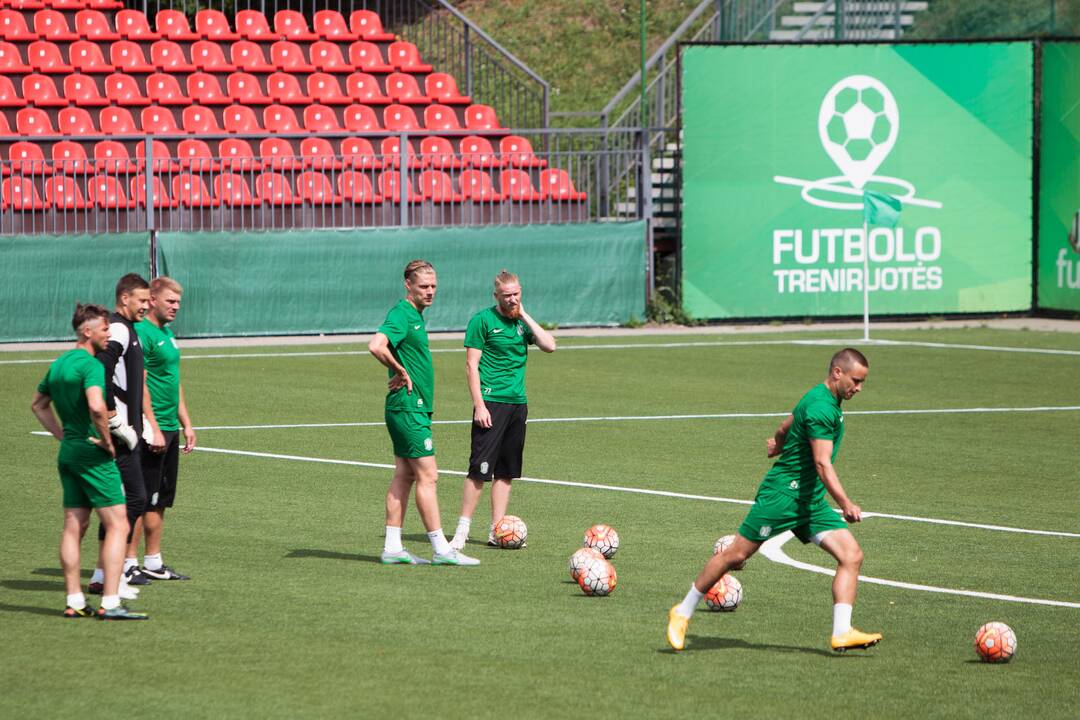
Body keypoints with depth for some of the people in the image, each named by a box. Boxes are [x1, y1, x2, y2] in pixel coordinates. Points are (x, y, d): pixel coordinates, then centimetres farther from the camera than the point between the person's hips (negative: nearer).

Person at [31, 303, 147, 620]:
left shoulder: (58, 364, 13)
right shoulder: (90, 365, -16)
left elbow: (38, 404, 26)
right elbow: (96, 407, -32)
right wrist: (107, 441, -17)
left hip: (68, 452, 9)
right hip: (93, 454, -9)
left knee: (74, 526, 10)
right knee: (117, 525, -6)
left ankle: (74, 602, 11)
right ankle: (110, 603, -12)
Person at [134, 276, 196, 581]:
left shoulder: (167, 333, 17)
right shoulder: (141, 333, -13)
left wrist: (186, 424, 22)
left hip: (169, 428, 9)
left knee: (161, 500, 12)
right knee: (144, 501, -7)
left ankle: (153, 562, 17)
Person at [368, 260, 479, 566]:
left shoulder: (415, 315, 15)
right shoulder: (401, 315, -15)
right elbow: (376, 346, -31)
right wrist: (400, 371, -18)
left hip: (415, 407, 10)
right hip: (408, 406, -10)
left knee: (404, 476, 10)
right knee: (427, 476, -8)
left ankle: (392, 547, 12)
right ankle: (441, 549, -6)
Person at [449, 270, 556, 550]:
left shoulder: (521, 321, 12)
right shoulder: (483, 320, -5)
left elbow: (549, 345, -1)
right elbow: (472, 365, -7)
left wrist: (524, 316, -2)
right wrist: (479, 404, -14)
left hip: (517, 402, 6)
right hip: (491, 402, -6)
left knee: (506, 472, 8)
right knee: (480, 469, -10)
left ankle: (496, 531, 12)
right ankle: (462, 529, -5)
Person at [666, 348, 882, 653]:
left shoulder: (820, 399, 10)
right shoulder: (821, 408, -21)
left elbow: (787, 425, 29)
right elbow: (822, 463, -28)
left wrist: (778, 443, 47)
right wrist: (845, 504, -35)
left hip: (812, 501, 9)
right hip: (783, 493, -9)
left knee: (852, 555, -7)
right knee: (736, 555, -1)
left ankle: (842, 633, -13)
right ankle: (682, 613, 13)